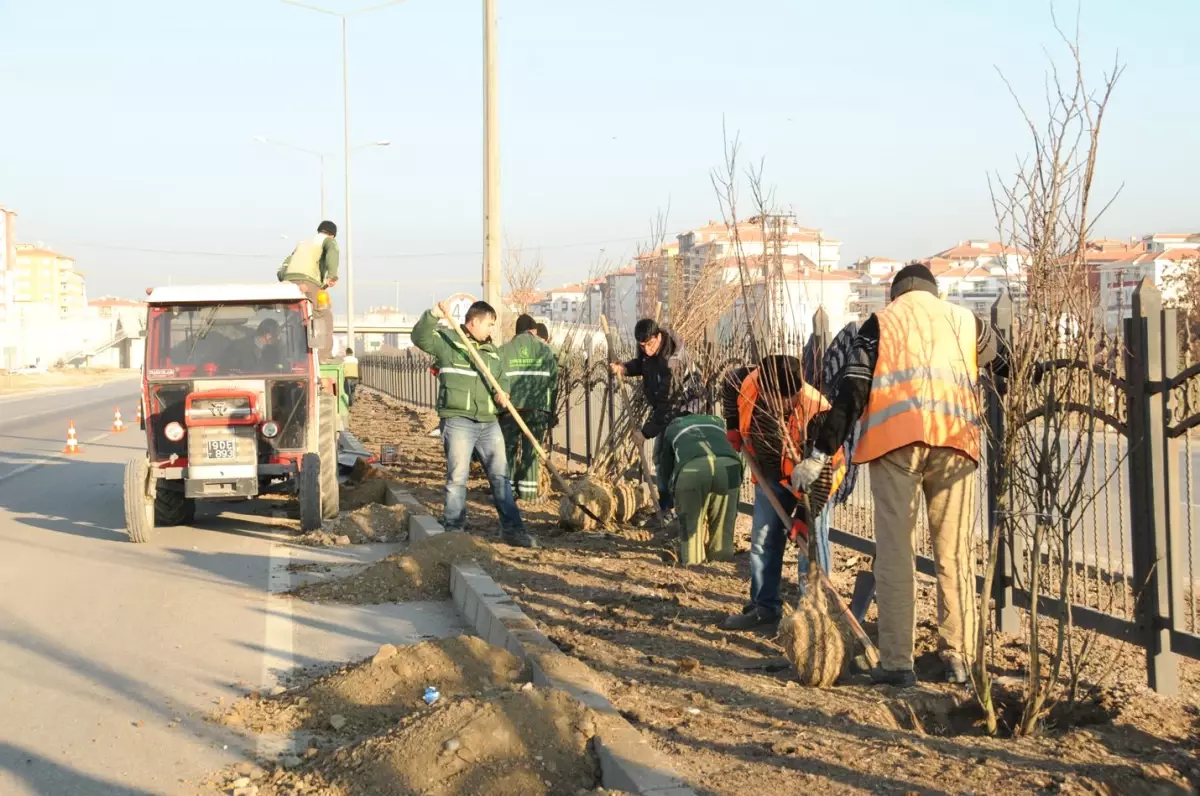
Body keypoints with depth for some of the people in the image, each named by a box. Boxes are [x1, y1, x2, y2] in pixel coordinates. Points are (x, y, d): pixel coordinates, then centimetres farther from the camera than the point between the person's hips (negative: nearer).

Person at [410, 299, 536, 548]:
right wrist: (433, 316, -30)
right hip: (458, 420, -6)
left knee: (500, 475, 6)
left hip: (489, 423, 6)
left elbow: (502, 378, 25)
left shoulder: (492, 351, 19)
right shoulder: (447, 340, 0)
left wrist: (502, 393, 2)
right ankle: (453, 531, 4)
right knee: (457, 477, -4)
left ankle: (512, 528, 11)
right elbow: (420, 338, -14)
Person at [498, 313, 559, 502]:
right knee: (532, 450, 5)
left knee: (508, 448, 7)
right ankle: (527, 491, 3)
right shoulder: (546, 350, 8)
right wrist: (551, 414, 14)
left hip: (510, 408, 0)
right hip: (537, 409, 0)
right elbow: (553, 383, 8)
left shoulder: (504, 350, 4)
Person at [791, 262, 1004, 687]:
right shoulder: (967, 321, 21)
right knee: (955, 554, 9)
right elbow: (1006, 371, 34)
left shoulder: (881, 322, 14)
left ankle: (897, 663, 0)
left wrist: (820, 453, 0)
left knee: (895, 553, 1)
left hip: (895, 442, -2)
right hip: (955, 442, 2)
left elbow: (851, 392, 3)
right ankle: (958, 657, 12)